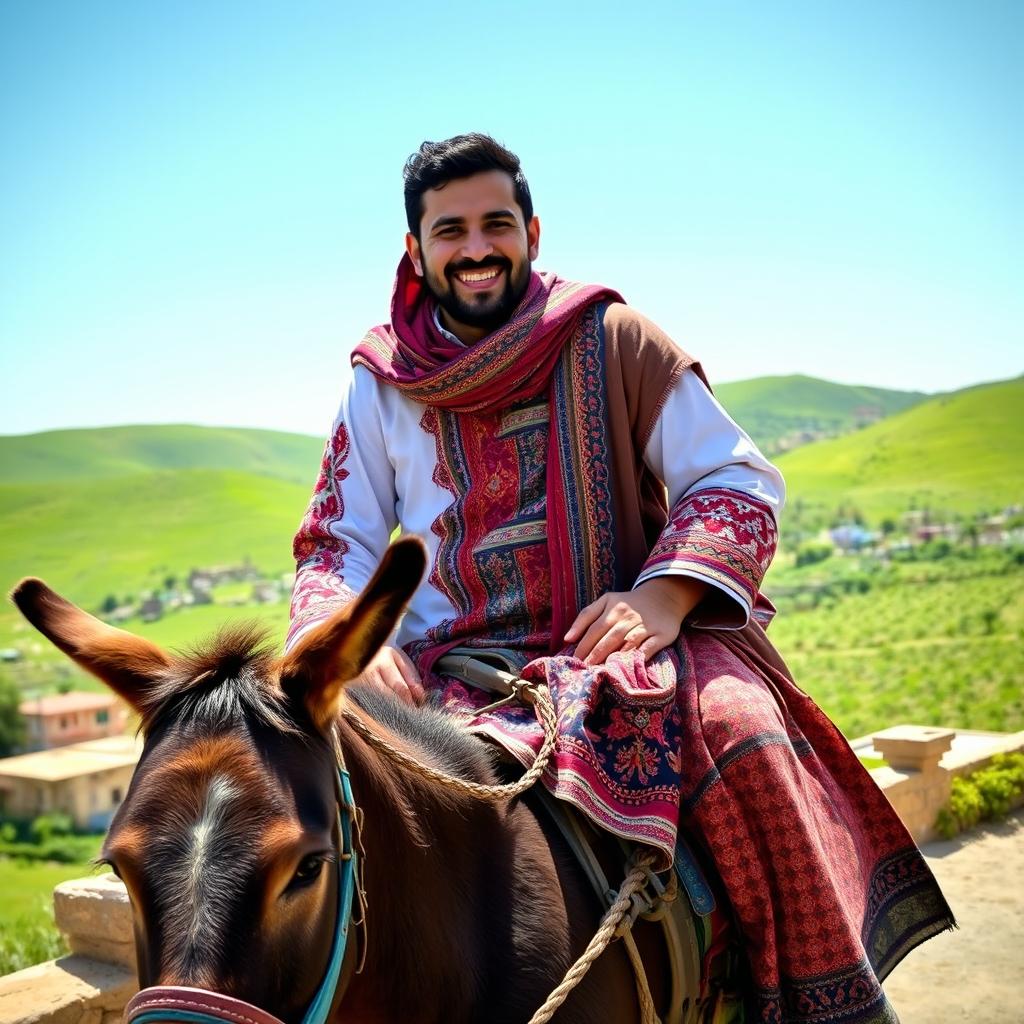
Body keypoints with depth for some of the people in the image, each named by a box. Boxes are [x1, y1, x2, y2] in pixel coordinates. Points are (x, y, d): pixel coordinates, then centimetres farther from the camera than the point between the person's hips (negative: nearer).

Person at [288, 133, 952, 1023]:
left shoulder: (611, 338, 4)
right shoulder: (380, 385, 10)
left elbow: (740, 479, 1)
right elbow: (338, 544, 11)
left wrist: (667, 593, -18)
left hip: (624, 639, -1)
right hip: (457, 668, 2)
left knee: (742, 734, -29)